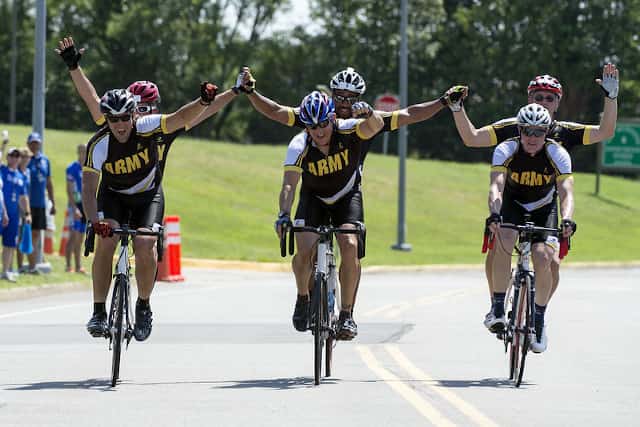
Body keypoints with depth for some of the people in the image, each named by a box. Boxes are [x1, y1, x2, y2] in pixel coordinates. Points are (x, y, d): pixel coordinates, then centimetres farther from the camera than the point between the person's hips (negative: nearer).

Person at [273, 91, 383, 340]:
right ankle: (303, 298, 10)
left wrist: (369, 114, -68)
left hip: (347, 196, 0)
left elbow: (376, 127, -45)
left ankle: (347, 314, -12)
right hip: (314, 198, 0)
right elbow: (289, 184, -36)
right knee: (304, 252, -21)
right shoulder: (299, 147, -27)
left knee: (350, 247, -24)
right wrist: (284, 214, -53)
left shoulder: (348, 131, -27)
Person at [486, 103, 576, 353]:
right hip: (512, 206, 0)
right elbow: (496, 186, -35)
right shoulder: (505, 150, -23)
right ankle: (498, 308, -21)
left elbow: (566, 193, -31)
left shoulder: (558, 154, -23)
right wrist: (494, 215, -54)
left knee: (543, 258, -21)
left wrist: (567, 220, -51)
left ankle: (539, 321, -2)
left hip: (544, 209, 0)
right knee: (503, 242, -31)